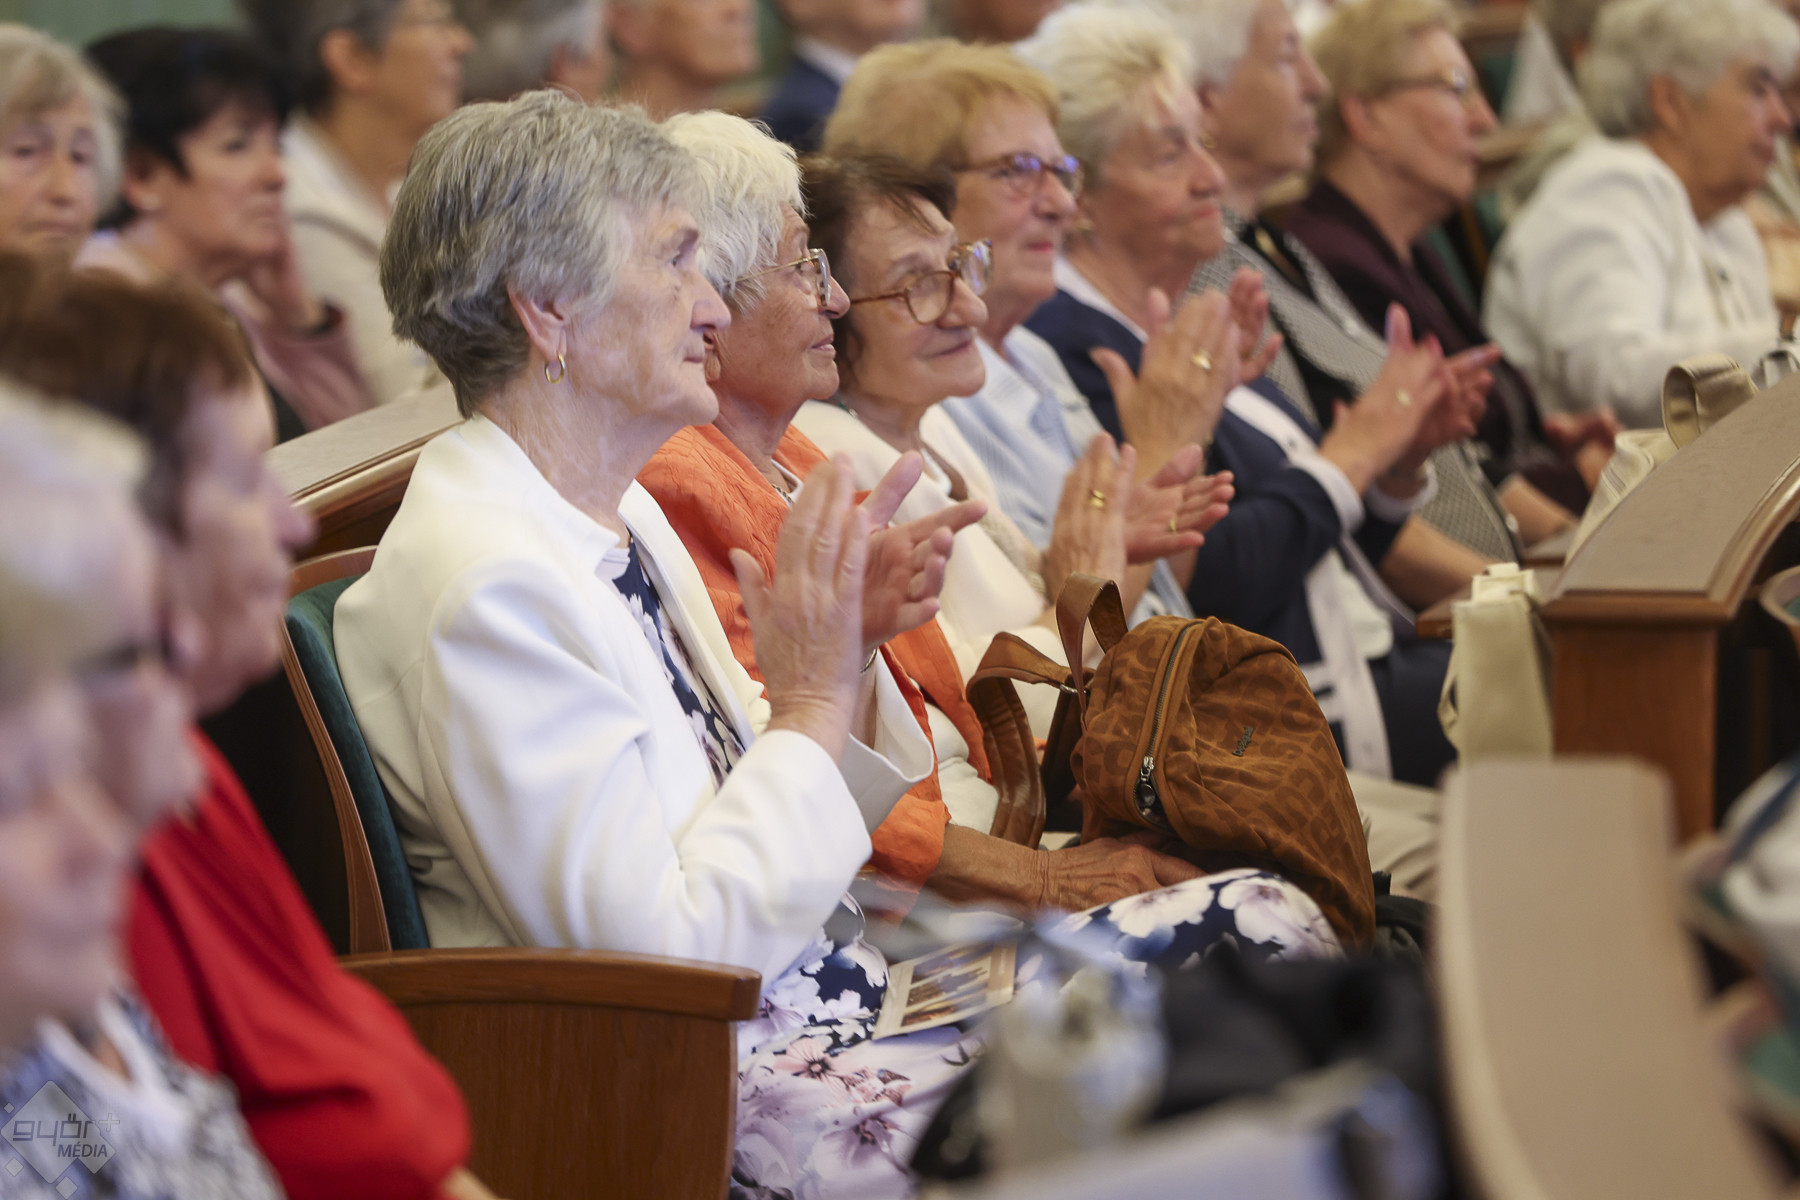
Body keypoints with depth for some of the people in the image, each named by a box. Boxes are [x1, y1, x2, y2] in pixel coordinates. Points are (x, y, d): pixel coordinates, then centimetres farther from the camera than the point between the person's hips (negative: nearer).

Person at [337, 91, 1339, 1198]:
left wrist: (849, 645, 0)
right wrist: (811, 703, -15)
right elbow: (659, 949, -22)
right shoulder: (485, 583, -20)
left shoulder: (625, 515, 11)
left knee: (1271, 927, -1)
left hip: (834, 990, 10)